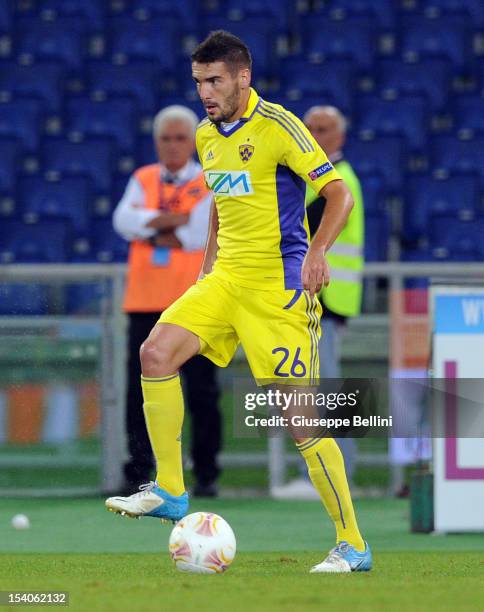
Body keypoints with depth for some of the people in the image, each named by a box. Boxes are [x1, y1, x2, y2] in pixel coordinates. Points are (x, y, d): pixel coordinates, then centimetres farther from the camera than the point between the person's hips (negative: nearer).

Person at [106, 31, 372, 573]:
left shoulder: (277, 127, -12)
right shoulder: (206, 135, 11)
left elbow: (339, 194, -13)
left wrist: (317, 251, -27)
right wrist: (207, 267, 21)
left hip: (279, 284, -7)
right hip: (226, 278, 7)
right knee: (156, 353, -11)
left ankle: (352, 545, -2)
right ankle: (169, 491, 1)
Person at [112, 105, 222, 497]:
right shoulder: (142, 180, 14)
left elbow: (205, 232, -11)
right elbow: (124, 221, -3)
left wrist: (150, 229, -5)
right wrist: (176, 219, -12)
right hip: (145, 302, 3)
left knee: (202, 391, -1)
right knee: (140, 390, 0)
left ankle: (206, 474, 4)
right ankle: (139, 472, 4)